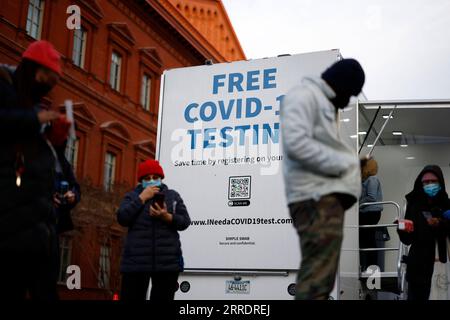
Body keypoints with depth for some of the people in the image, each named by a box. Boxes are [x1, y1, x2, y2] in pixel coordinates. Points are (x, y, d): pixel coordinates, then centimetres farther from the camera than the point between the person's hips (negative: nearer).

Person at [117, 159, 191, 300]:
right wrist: (142, 198, -6)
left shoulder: (173, 196, 14)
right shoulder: (132, 196, 13)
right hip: (136, 261, 0)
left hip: (167, 261, 1)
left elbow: (185, 222, 6)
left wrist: (166, 217, -13)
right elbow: (122, 218, -4)